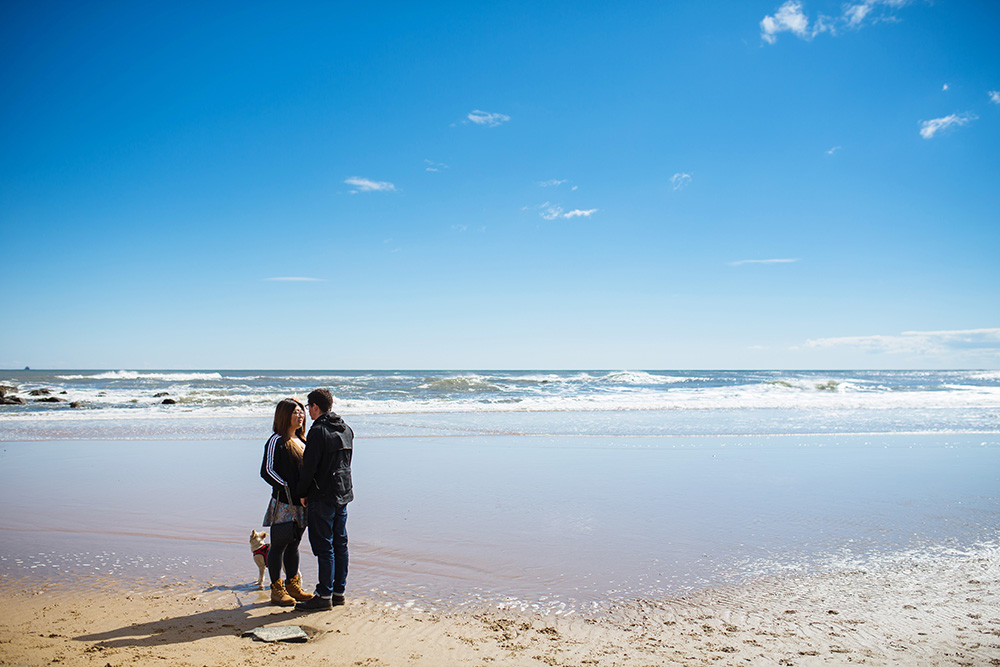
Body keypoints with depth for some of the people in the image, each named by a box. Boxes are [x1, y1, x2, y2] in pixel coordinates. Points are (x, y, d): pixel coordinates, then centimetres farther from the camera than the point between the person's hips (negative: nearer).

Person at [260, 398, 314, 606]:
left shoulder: (301, 440, 15)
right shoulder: (276, 441, -9)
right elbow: (267, 470, -13)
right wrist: (288, 488, -17)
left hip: (300, 503, 7)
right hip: (283, 503, -7)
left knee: (294, 544, 15)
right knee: (279, 545, 1)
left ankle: (293, 586, 24)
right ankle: (276, 590, 11)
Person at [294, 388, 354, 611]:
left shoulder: (318, 431, -15)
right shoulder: (346, 429, 11)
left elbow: (309, 466, -16)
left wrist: (303, 493, -5)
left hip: (322, 496, -8)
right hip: (343, 493, 8)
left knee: (323, 546, -3)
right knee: (340, 544, 12)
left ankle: (324, 595, 2)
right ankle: (339, 591, 19)